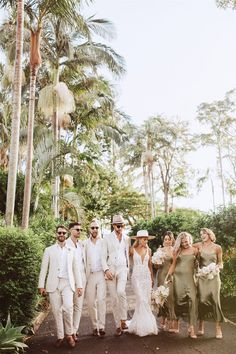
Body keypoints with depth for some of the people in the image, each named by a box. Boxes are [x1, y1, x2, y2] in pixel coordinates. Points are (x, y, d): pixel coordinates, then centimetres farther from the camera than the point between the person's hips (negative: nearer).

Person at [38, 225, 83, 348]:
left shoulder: (71, 251, 12)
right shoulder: (49, 250, 9)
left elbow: (75, 269, 11)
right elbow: (44, 268, 5)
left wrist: (79, 285, 6)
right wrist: (41, 285, -2)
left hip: (67, 283, 0)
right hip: (53, 283, 0)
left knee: (68, 307, -16)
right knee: (56, 310, 1)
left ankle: (69, 334, 2)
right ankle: (60, 336, 16)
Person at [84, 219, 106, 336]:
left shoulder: (104, 242, 0)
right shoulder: (85, 244, 5)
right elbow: (83, 260, 8)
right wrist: (84, 276, 4)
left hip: (101, 274, -2)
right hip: (89, 275, 2)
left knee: (101, 300, -8)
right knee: (91, 302, 4)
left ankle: (101, 327, 0)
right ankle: (95, 326, 17)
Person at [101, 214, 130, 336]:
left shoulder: (127, 239, 10)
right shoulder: (107, 239, 2)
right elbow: (103, 256, -1)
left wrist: (128, 269, 13)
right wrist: (106, 269, -13)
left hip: (122, 268, 1)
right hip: (110, 269, 0)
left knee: (121, 291, -24)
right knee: (114, 298, 1)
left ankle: (123, 319, -8)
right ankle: (118, 326, 12)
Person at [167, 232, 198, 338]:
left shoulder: (194, 250, 5)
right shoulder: (177, 251, 8)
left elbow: (197, 262, 11)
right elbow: (173, 264, 11)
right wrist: (167, 276, 8)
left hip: (189, 277, -1)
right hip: (178, 277, 1)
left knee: (192, 299, -13)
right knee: (178, 300, 2)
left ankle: (191, 327, -11)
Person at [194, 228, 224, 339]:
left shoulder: (217, 247, 2)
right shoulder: (199, 245, 3)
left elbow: (220, 264, 9)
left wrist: (218, 267, -11)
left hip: (213, 276, 0)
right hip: (202, 276, 0)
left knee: (215, 300, -7)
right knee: (202, 300, -3)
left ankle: (218, 328, 4)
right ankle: (201, 326, 13)